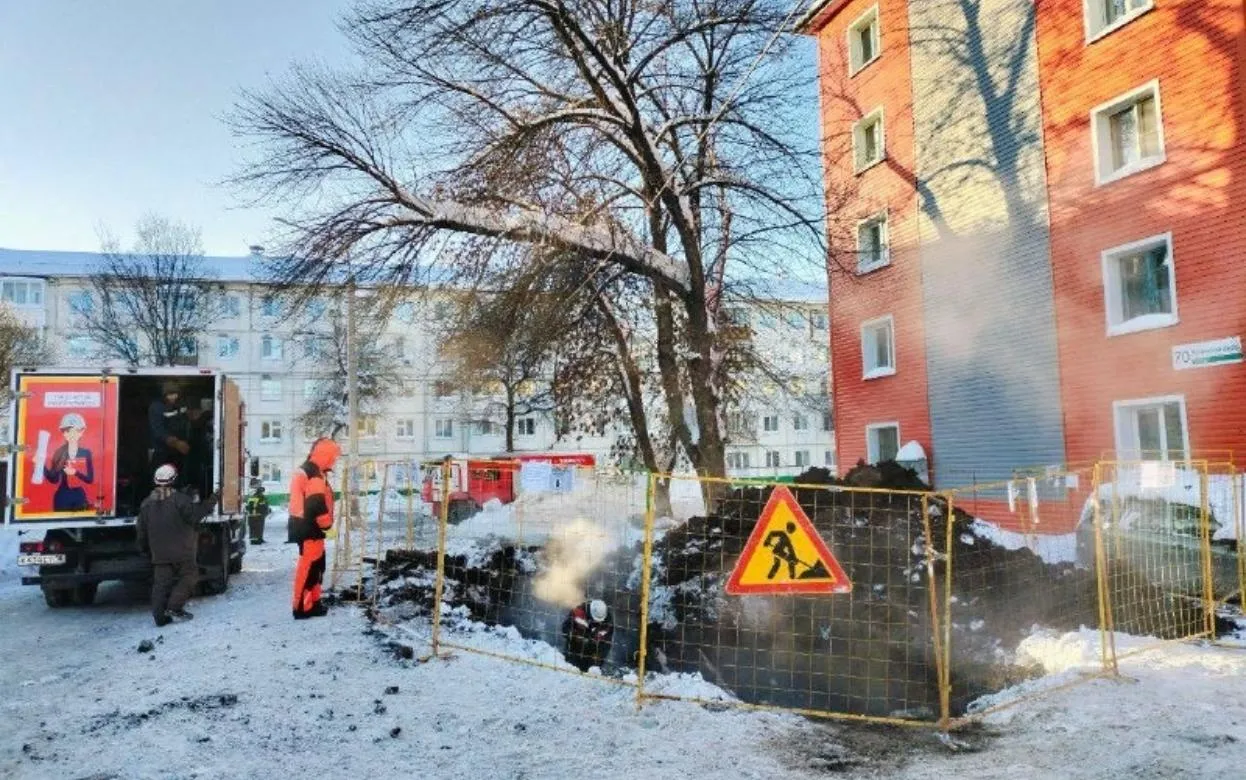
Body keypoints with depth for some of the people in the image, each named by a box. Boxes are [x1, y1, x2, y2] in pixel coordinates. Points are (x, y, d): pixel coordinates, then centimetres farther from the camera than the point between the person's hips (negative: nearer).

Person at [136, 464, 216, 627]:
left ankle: (160, 616, 5)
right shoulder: (179, 499, -11)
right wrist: (210, 503, -7)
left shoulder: (147, 503, 9)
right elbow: (194, 516, -15)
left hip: (159, 553, 5)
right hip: (181, 552, -5)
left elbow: (141, 530, 13)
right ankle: (174, 607, -3)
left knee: (161, 583, 7)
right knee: (188, 576, 7)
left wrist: (145, 549, 23)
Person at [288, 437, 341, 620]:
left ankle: (313, 603, 24)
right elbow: (317, 505, -24)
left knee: (316, 564, 17)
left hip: (304, 525, 11)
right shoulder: (315, 475, -18)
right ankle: (302, 607, -4)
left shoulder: (305, 470, 17)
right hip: (310, 527, -11)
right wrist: (327, 524, -12)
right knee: (309, 566, -7)